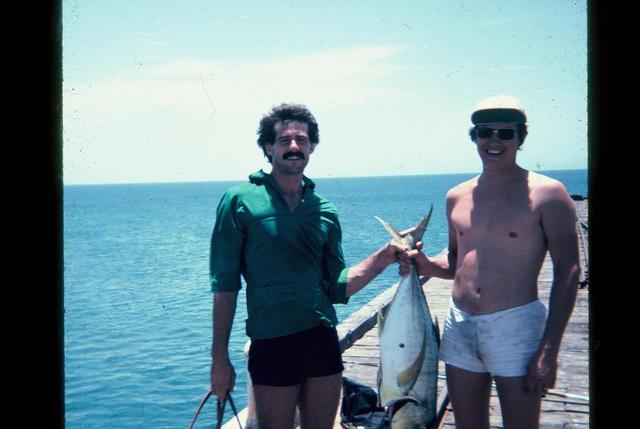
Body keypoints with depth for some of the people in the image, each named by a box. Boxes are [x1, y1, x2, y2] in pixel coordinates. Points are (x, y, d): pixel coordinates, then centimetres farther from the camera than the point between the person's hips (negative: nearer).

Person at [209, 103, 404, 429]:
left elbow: (336, 288, 9)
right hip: (272, 345, -4)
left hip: (323, 341, 4)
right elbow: (225, 286, -5)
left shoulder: (325, 211, 9)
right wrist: (220, 358, -8)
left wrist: (384, 257, -3)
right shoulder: (240, 201, -4)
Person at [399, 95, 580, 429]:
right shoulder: (457, 197, 9)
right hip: (459, 326, 5)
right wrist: (427, 265, -1)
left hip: (515, 326, -5)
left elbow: (567, 272, -8)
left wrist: (549, 350, -15)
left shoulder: (547, 193, -7)